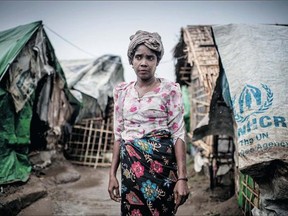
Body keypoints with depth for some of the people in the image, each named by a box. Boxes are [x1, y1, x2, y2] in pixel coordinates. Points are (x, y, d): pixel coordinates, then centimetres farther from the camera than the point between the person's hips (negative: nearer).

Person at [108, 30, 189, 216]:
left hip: (160, 164, -3)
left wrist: (182, 177, -15)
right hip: (131, 166, 3)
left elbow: (178, 134, -8)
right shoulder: (122, 91, 8)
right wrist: (112, 174, 6)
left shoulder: (169, 89, -4)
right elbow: (119, 135, 10)